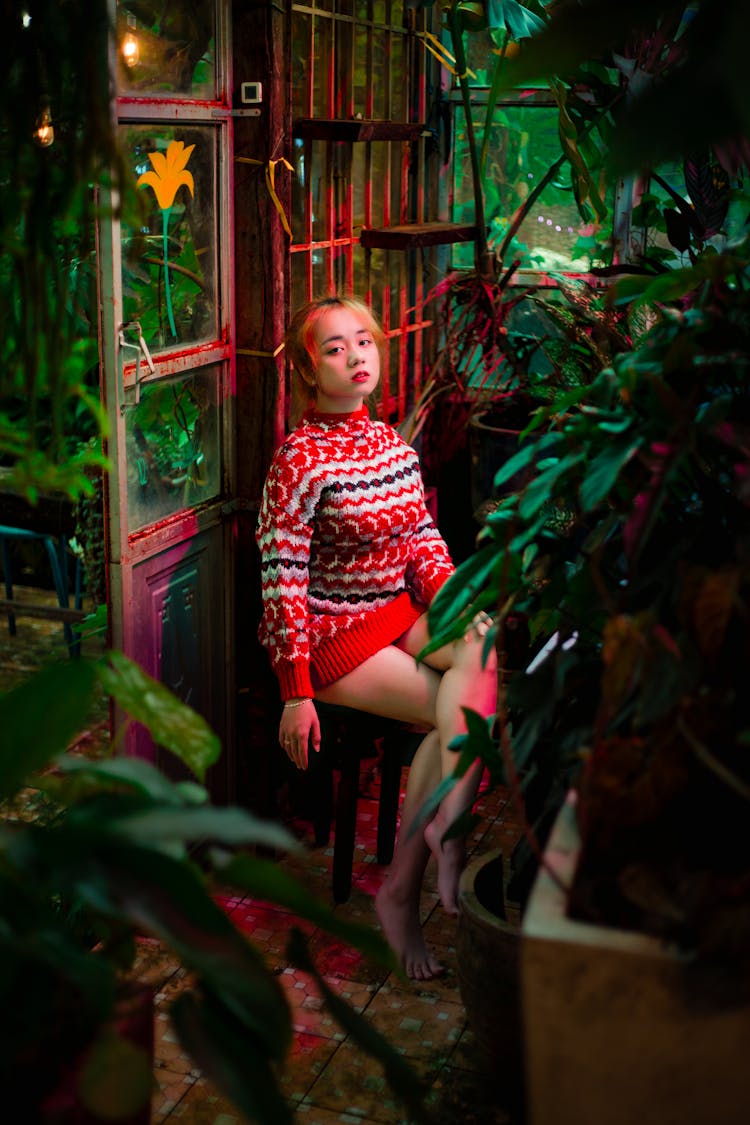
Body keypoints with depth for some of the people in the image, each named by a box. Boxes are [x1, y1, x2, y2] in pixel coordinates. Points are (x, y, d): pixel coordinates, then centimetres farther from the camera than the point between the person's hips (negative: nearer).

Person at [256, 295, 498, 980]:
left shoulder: (394, 444, 9)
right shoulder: (301, 458, -12)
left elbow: (424, 540, 13)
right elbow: (282, 578, -15)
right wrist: (297, 693, -17)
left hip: (400, 611, 6)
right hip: (331, 632, -6)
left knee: (484, 647, -25)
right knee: (465, 711, -22)